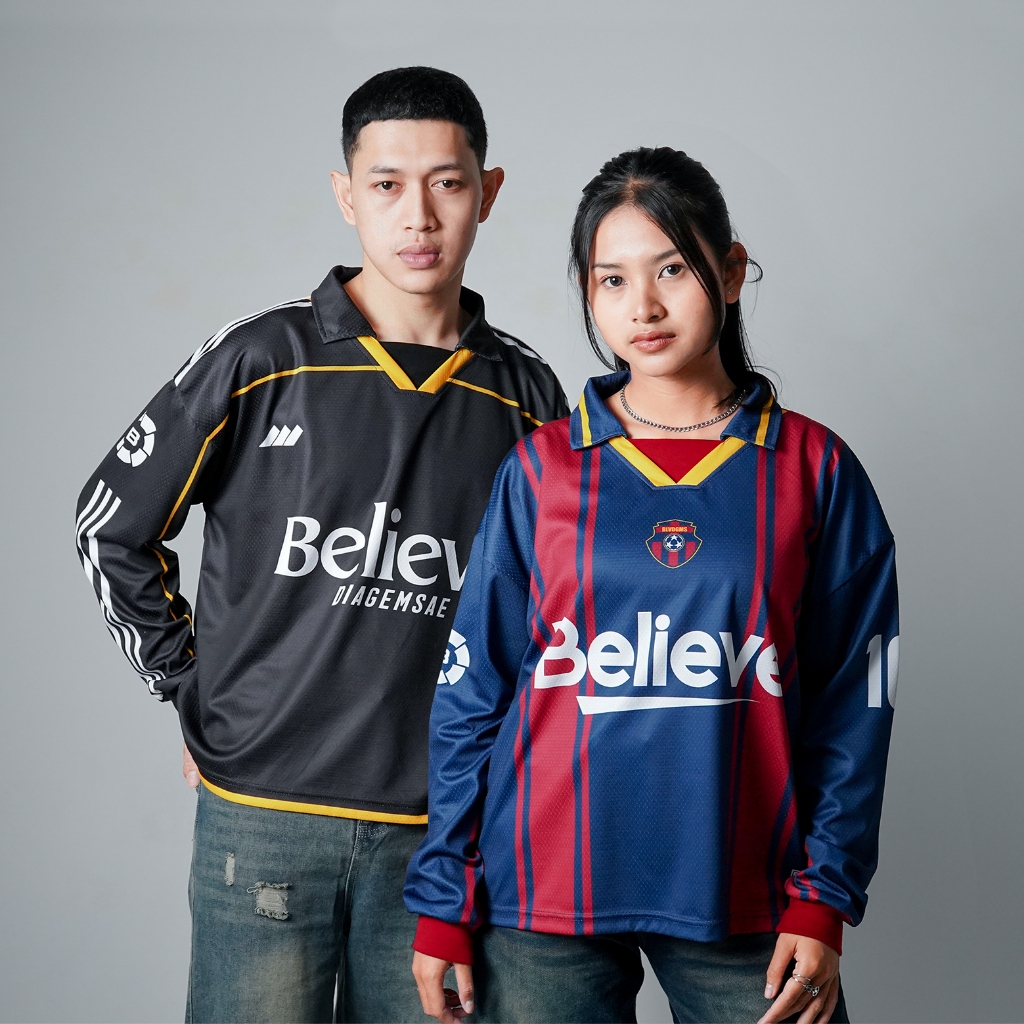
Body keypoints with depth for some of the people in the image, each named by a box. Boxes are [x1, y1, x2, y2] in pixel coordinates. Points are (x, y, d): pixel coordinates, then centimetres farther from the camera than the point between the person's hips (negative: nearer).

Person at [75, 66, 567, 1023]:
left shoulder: (524, 395, 4)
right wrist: (194, 688, 3)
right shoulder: (260, 360, -3)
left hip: (440, 827, 2)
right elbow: (111, 529, 6)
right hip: (263, 814, -2)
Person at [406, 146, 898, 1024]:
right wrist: (443, 904, 1)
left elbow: (852, 707, 3)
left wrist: (822, 902, -4)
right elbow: (473, 695, 4)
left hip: (744, 906, 0)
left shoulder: (813, 470, 2)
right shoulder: (541, 468, 3)